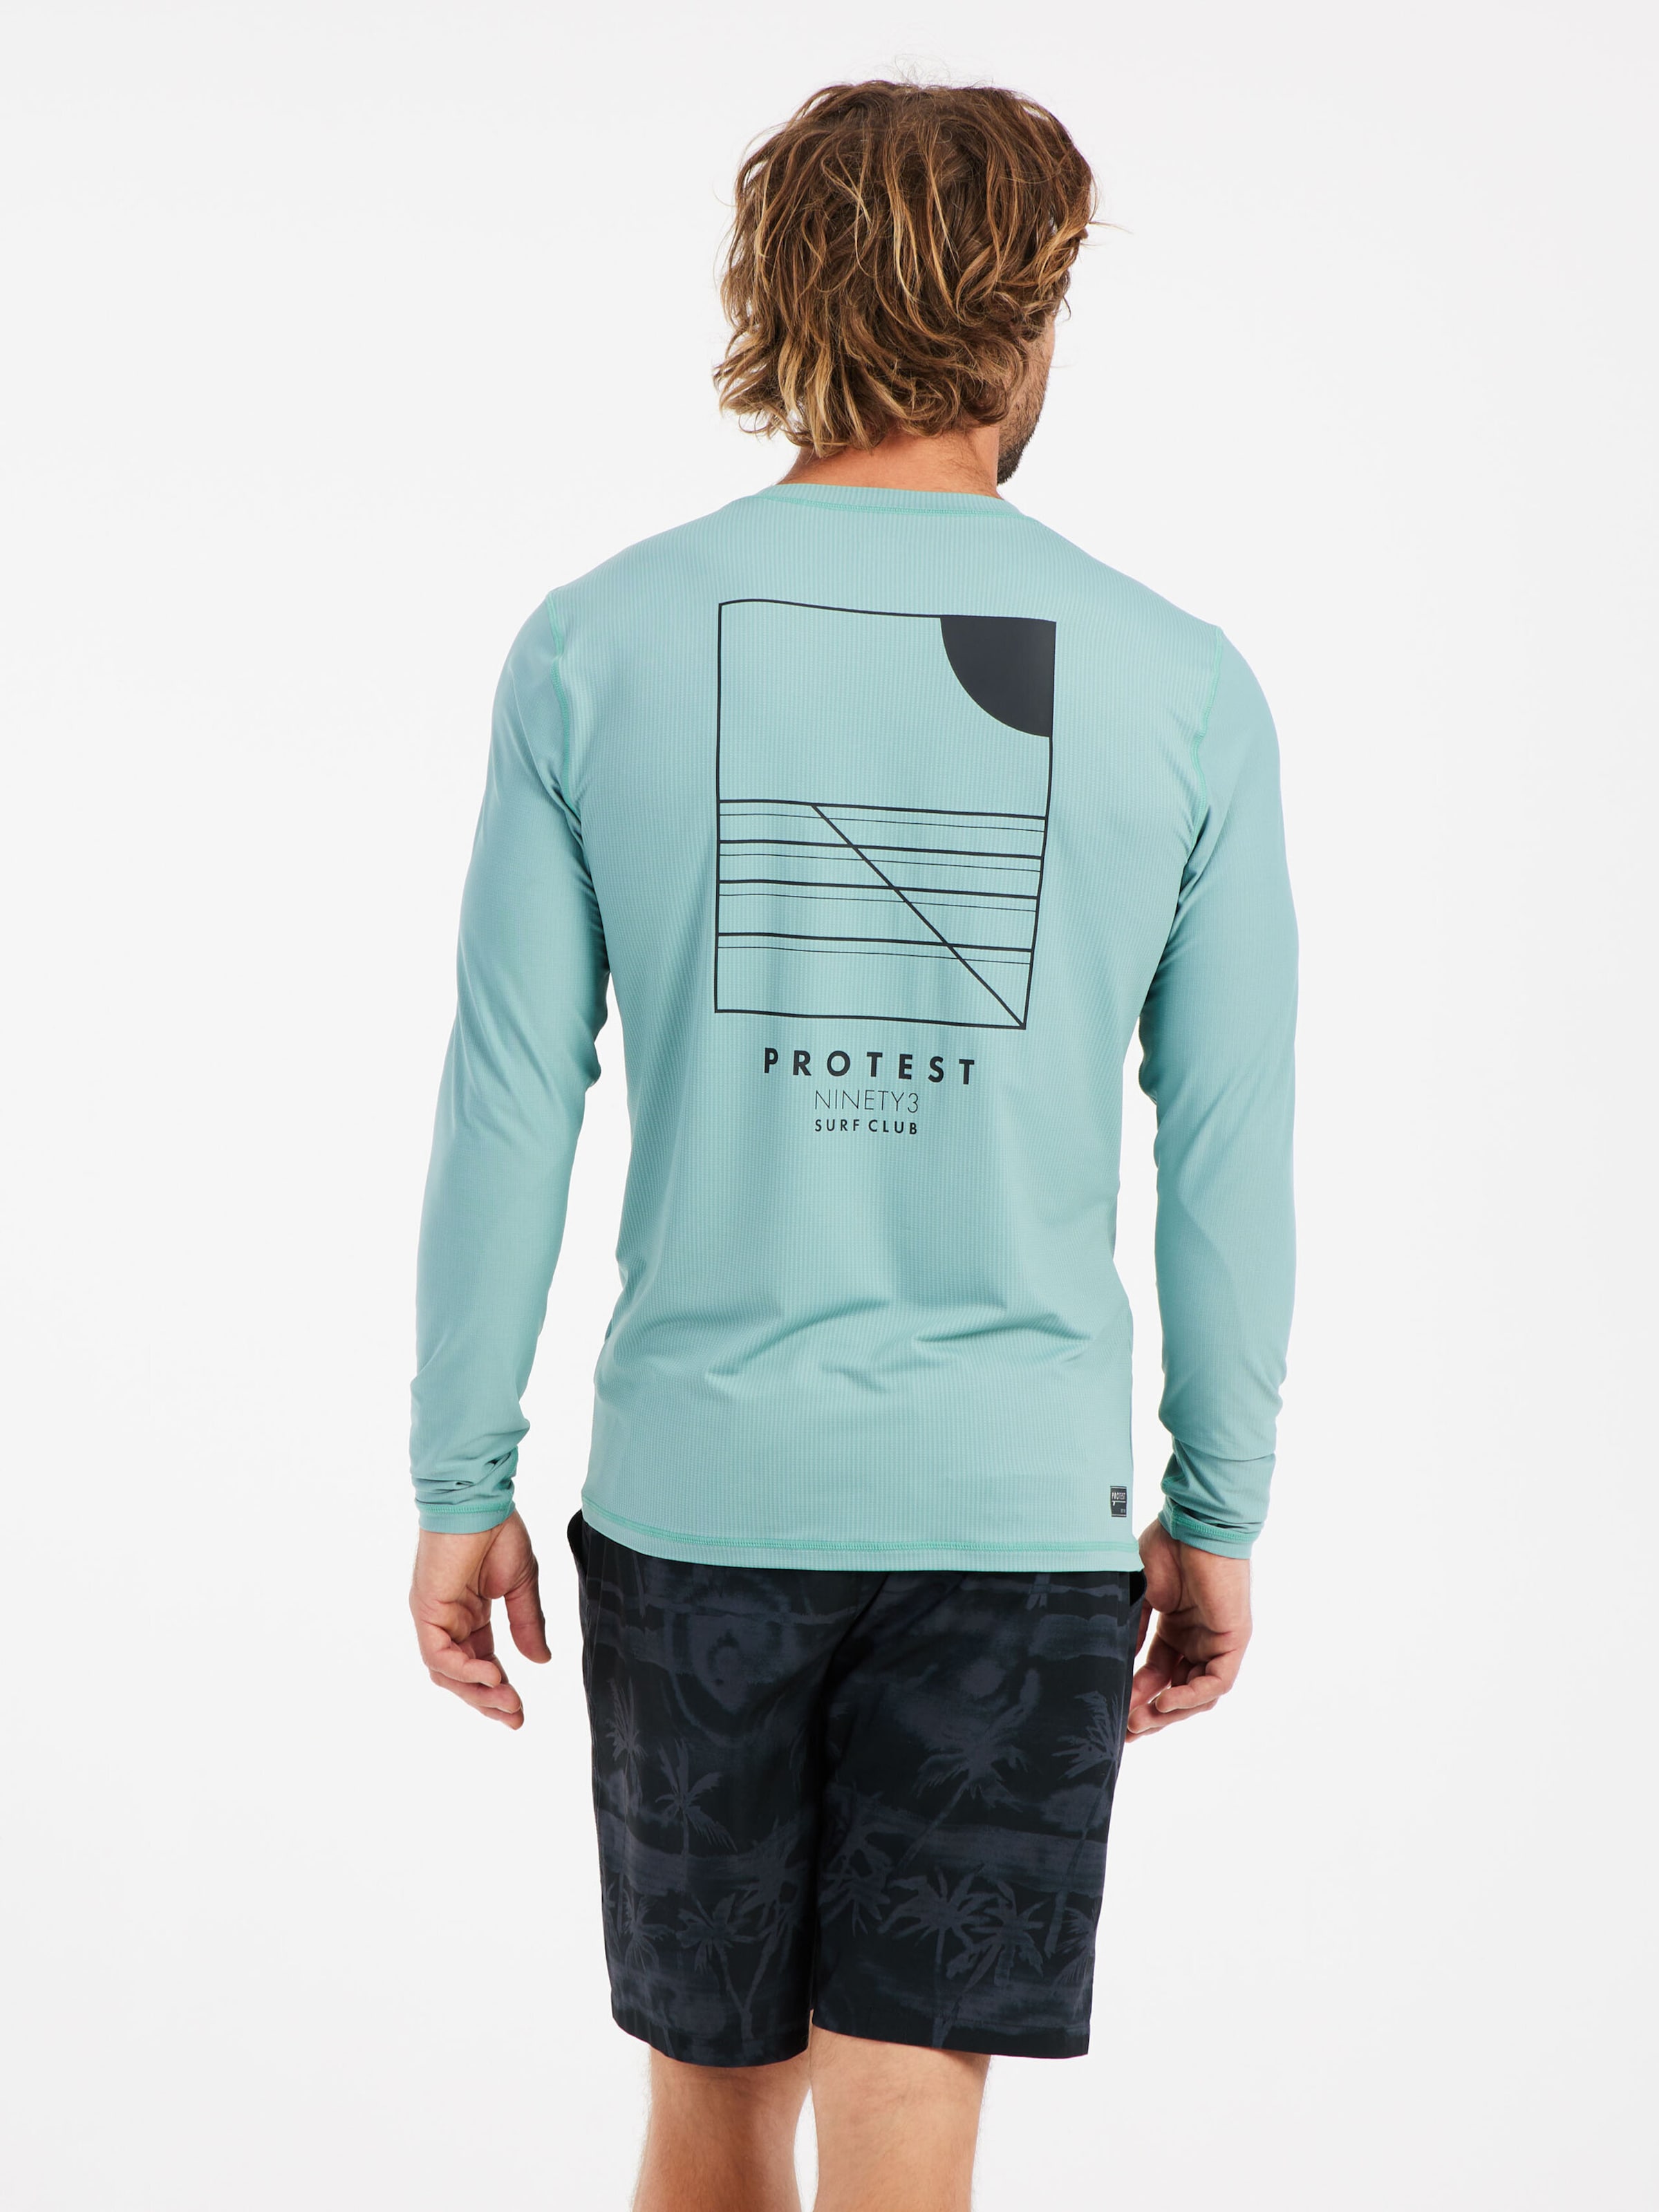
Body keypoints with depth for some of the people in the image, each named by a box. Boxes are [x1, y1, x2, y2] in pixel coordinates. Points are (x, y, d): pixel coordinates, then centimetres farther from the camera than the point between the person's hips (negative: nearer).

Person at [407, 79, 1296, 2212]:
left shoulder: (600, 643, -3)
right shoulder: (1179, 684, -2)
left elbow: (509, 1107, -3)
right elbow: (1227, 1153, 0)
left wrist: (461, 1483, 5)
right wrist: (1219, 1512, 10)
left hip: (693, 1494, 1)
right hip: (1020, 1506, -1)